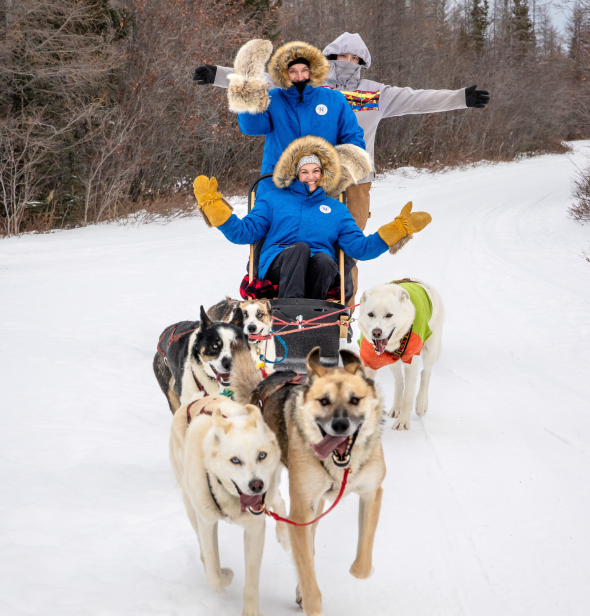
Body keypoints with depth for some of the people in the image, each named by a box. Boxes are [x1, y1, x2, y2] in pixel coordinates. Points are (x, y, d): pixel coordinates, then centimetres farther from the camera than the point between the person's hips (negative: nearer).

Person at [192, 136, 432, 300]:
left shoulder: (336, 209, 26)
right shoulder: (274, 199, 22)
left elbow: (360, 247, 16)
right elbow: (244, 232, 12)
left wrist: (398, 228, 8)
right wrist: (213, 204, 2)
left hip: (318, 271, 1)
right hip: (277, 265, -1)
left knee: (323, 259, -34)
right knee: (300, 248, -35)